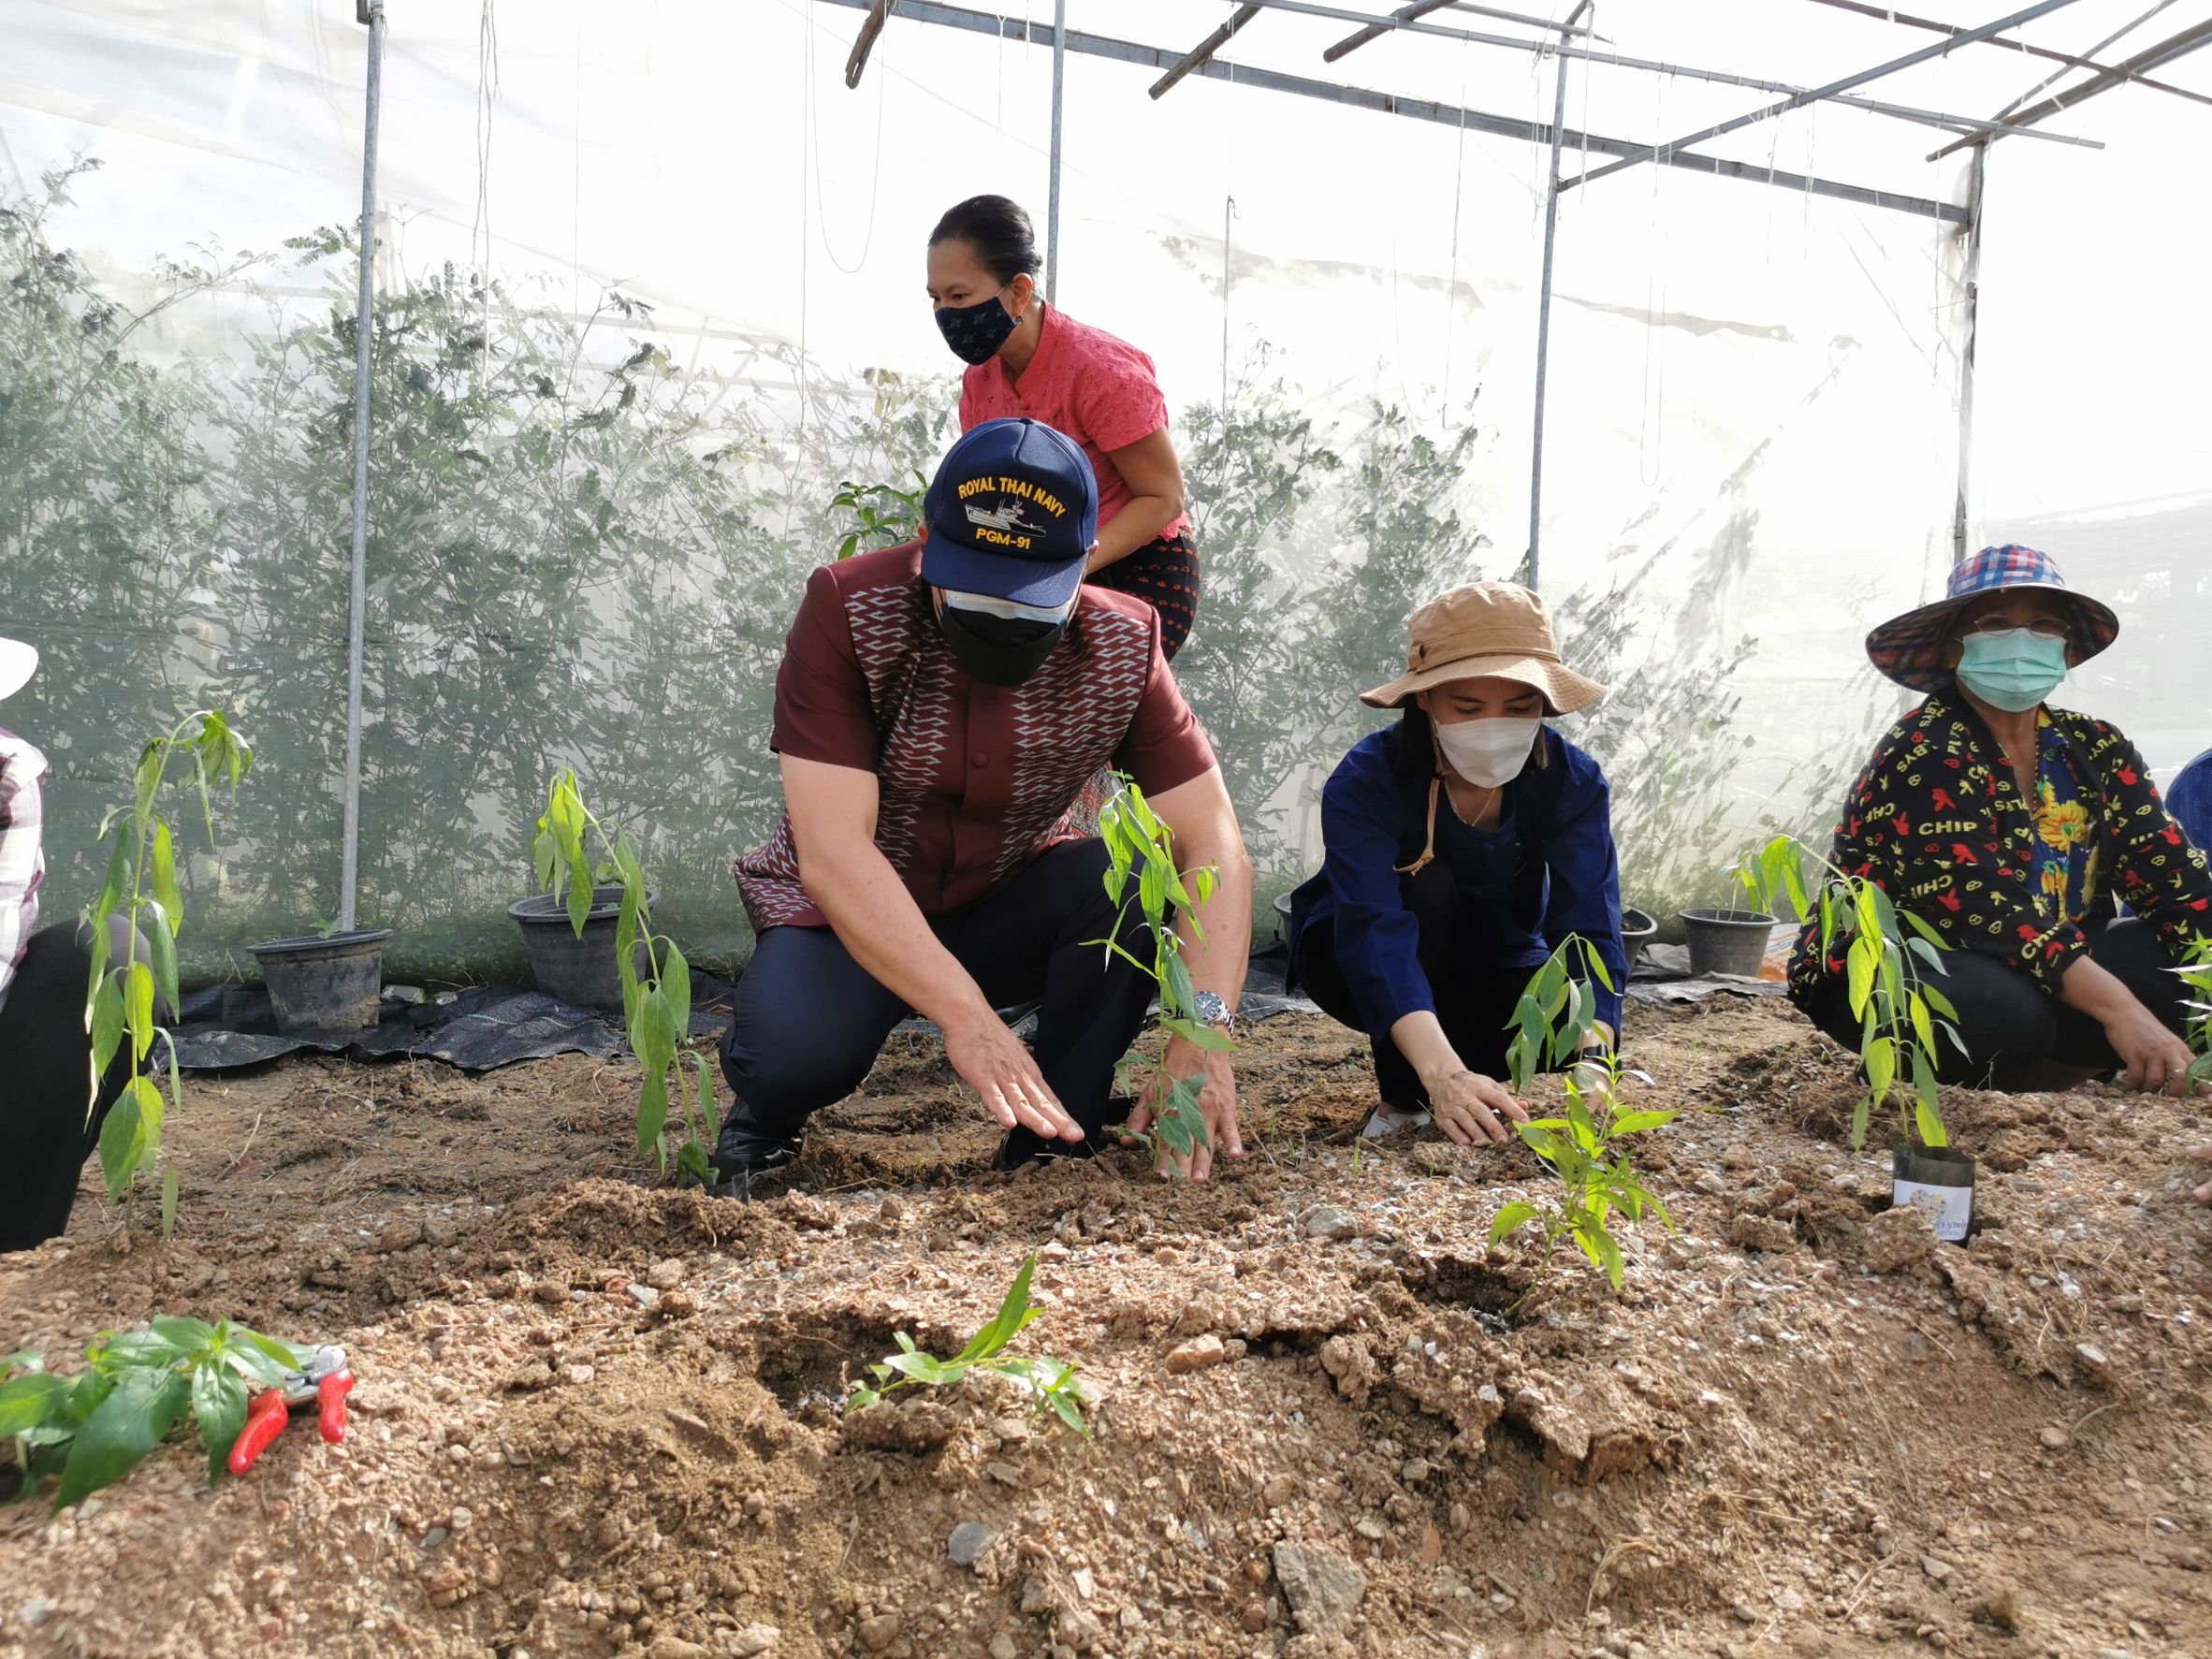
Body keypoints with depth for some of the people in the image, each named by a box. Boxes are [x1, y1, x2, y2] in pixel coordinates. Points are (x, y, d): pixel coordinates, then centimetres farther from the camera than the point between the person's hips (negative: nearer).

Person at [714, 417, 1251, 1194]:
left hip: (1010, 910, 3)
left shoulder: (1123, 648, -16)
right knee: (796, 1046, -33)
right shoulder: (847, 610, -24)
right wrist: (965, 1013, -44)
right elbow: (832, 850, -32)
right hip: (851, 913, -2)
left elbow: (1214, 845, -22)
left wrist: (1203, 1027, -38)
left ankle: (1056, 1142, -9)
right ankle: (762, 1125, 5)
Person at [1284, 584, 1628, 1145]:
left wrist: (1591, 1071, -46)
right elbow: (1375, 933, -43)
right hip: (1357, 967, -2)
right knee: (1422, 885, -34)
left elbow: (1590, 930, -29)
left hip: (1495, 968, 3)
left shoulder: (1574, 782, -21)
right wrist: (1444, 1073, -57)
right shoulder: (1367, 780, -31)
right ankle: (1401, 1099, -16)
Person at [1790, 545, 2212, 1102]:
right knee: (2007, 1006, -36)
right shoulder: (1925, 755, -17)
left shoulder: (2097, 751, 4)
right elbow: (1987, 909, -28)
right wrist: (2117, 1006, -36)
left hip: (2041, 979, 7)